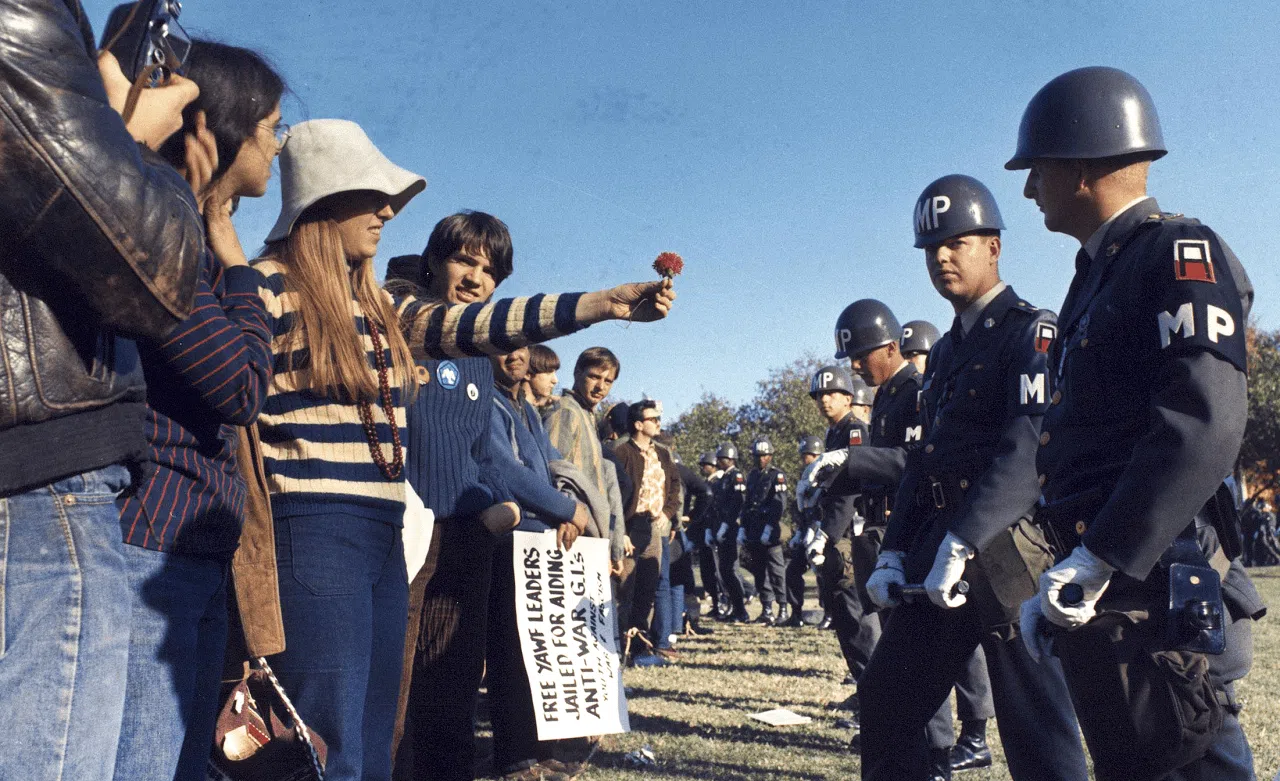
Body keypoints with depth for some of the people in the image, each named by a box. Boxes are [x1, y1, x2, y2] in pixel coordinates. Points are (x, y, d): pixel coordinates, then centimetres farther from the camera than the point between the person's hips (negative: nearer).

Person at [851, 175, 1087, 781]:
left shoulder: (1030, 332, -5)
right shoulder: (946, 352, 21)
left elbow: (1032, 451, -20)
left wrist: (962, 541, -26)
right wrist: (893, 552, 9)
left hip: (1007, 555, -8)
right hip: (937, 552, 8)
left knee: (1036, 732, -1)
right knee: (886, 698, 12)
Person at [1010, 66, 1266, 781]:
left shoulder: (1181, 253, -9)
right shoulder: (1100, 274, 19)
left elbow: (1205, 425, -23)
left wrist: (1095, 562, -22)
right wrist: (1063, 581, 17)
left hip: (1157, 586, -9)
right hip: (1100, 589, 9)